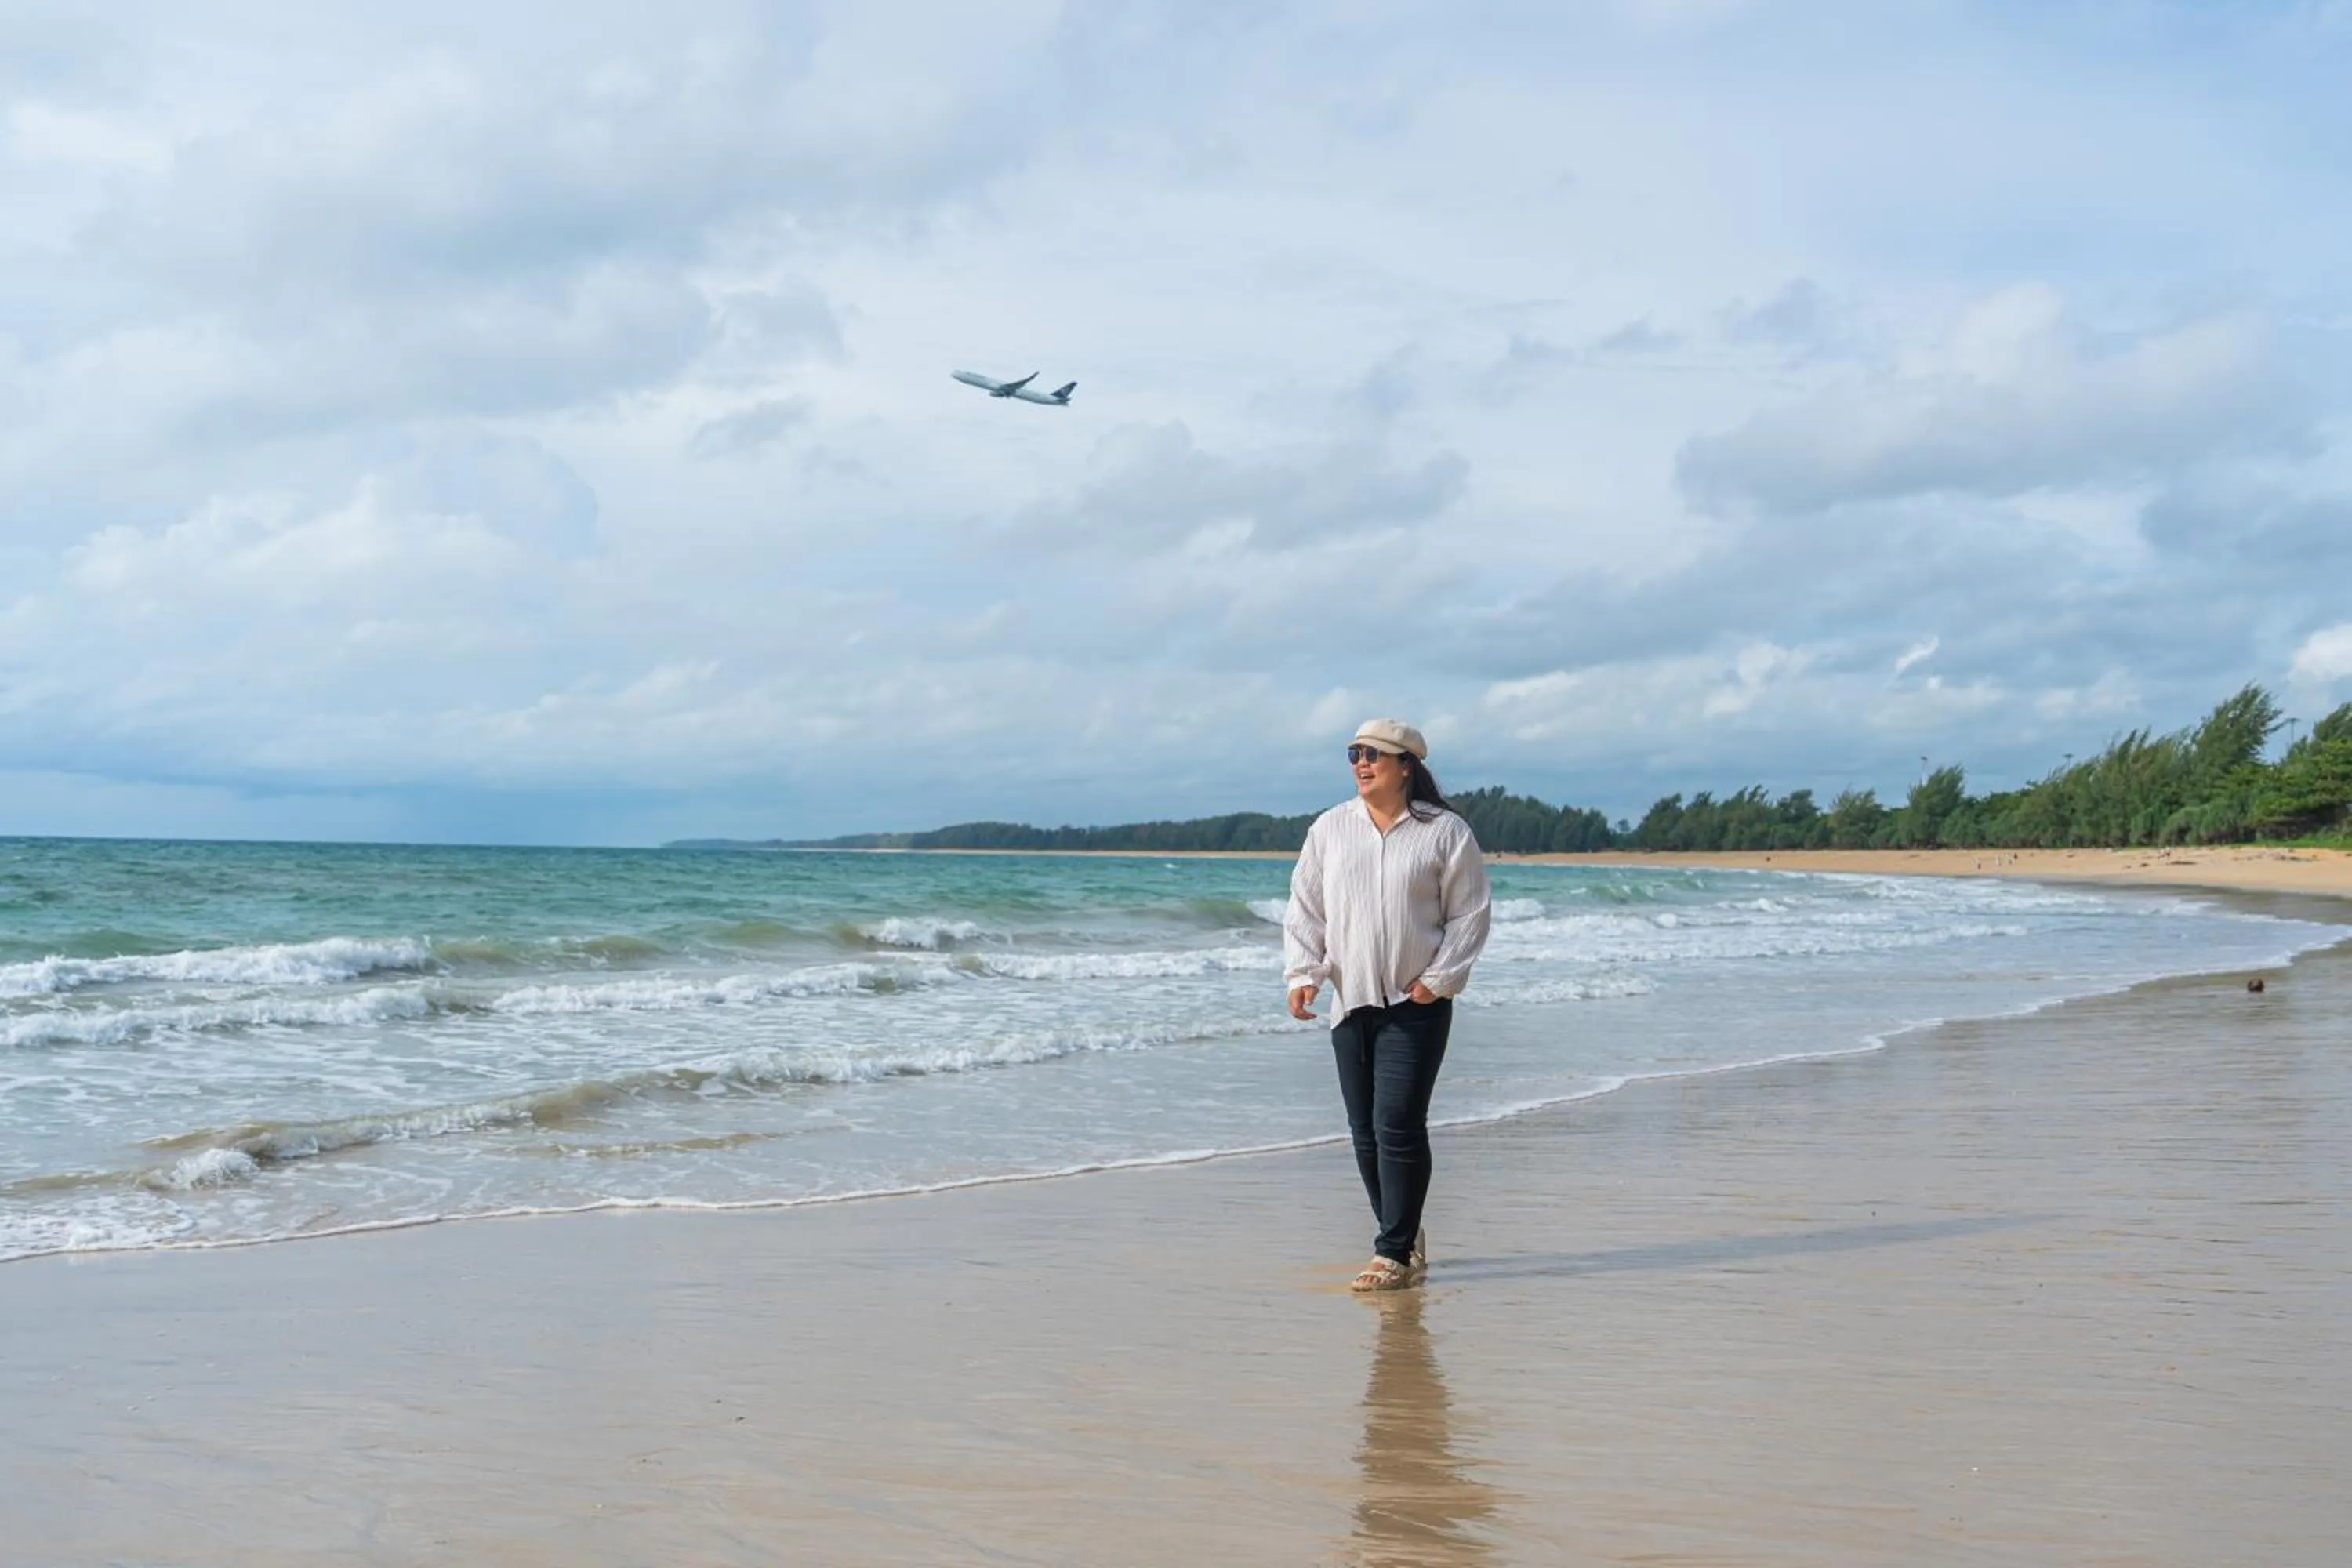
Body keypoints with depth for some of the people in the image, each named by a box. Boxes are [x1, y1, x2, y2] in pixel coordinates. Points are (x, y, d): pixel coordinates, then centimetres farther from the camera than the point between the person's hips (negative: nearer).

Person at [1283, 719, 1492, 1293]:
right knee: (1365, 1132, 7)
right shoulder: (1330, 829, 9)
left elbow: (1469, 913, 0)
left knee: (1398, 1126, -12)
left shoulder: (1445, 832, -1)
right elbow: (1305, 908, 11)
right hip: (1351, 1002, 5)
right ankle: (1406, 1241, 21)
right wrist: (1302, 973, -1)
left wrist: (1439, 979, -8)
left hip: (1416, 1006, -4)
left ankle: (1395, 1252, -5)